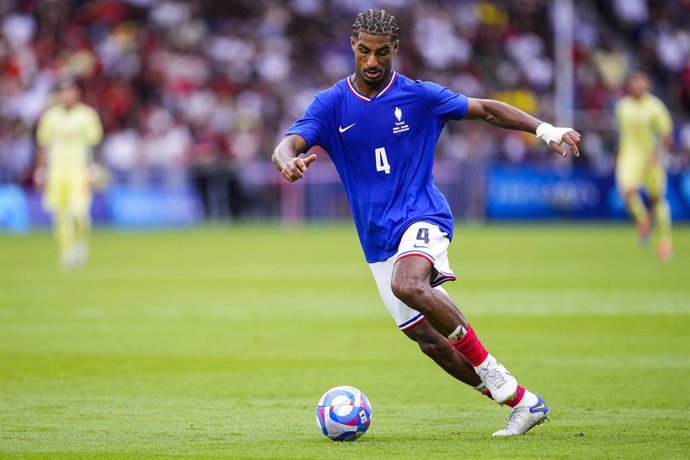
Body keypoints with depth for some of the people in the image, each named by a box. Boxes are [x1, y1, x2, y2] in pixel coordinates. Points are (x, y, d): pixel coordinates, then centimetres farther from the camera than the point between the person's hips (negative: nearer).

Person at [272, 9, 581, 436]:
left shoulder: (420, 97, -1)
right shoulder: (331, 105, 2)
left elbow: (485, 109, 7)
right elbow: (287, 146, -10)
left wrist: (545, 129, -4)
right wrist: (288, 161, -36)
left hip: (422, 218, -4)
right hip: (377, 241, 4)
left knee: (408, 285, -36)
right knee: (429, 340, 3)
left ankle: (486, 364, -22)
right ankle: (523, 404, 13)